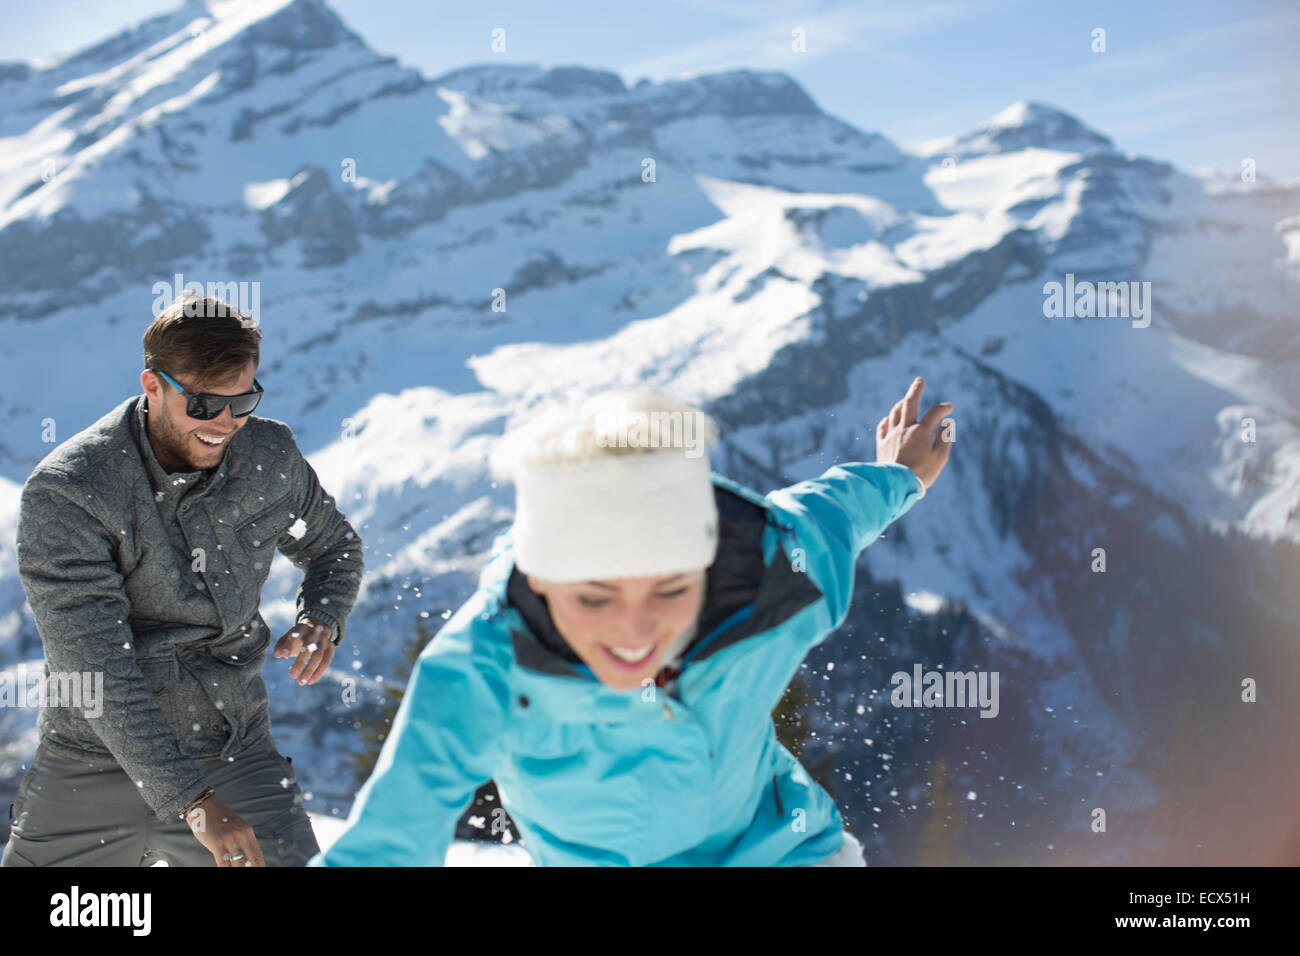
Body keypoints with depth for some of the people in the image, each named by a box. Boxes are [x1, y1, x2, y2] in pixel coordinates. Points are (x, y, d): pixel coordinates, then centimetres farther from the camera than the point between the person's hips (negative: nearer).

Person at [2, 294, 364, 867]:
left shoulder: (270, 458, -4)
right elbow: (97, 669, -24)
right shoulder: (65, 494, -19)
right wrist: (192, 801, -31)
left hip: (235, 756, 2)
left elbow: (333, 545, 17)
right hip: (96, 762, -2)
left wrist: (321, 618, -6)